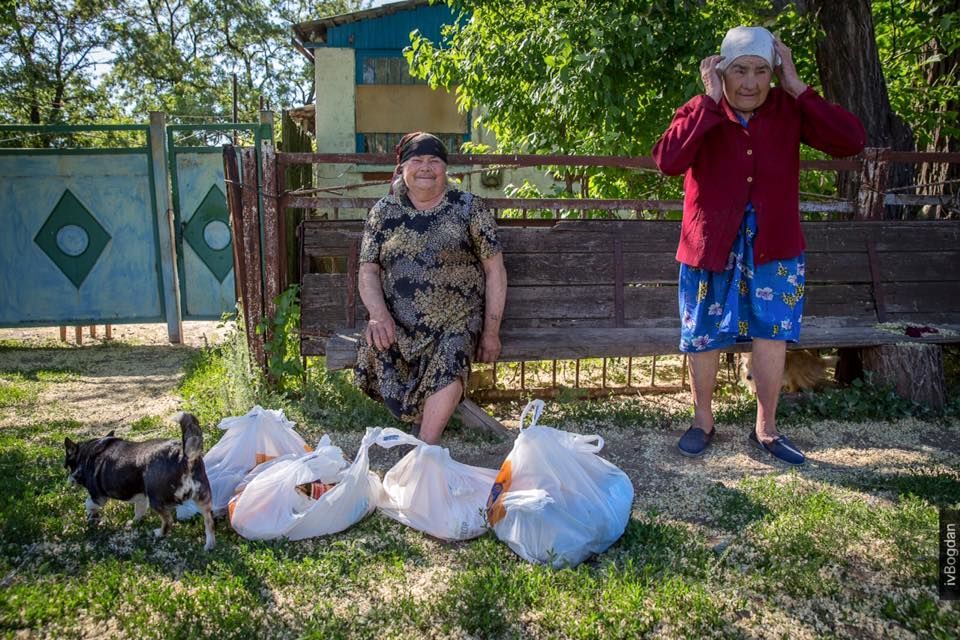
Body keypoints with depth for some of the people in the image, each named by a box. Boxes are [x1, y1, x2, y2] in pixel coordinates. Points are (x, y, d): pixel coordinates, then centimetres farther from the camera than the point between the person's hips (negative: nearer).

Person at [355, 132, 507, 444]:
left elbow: (495, 270, 3)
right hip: (397, 323, 2)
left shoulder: (469, 208, 3)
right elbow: (368, 270, 7)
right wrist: (379, 314, -14)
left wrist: (491, 332, -3)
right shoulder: (383, 212, 10)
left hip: (456, 321, -2)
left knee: (449, 361, -33)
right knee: (373, 349, -29)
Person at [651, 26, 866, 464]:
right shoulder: (699, 113, -10)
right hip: (712, 244, -1)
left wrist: (797, 87, -17)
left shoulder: (788, 110, -5)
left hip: (773, 245, 2)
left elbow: (852, 141, -18)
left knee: (772, 336, 7)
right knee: (704, 338, 9)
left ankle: (765, 429, 26)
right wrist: (710, 101, -26)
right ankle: (703, 420, 31)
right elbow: (667, 160, -29)